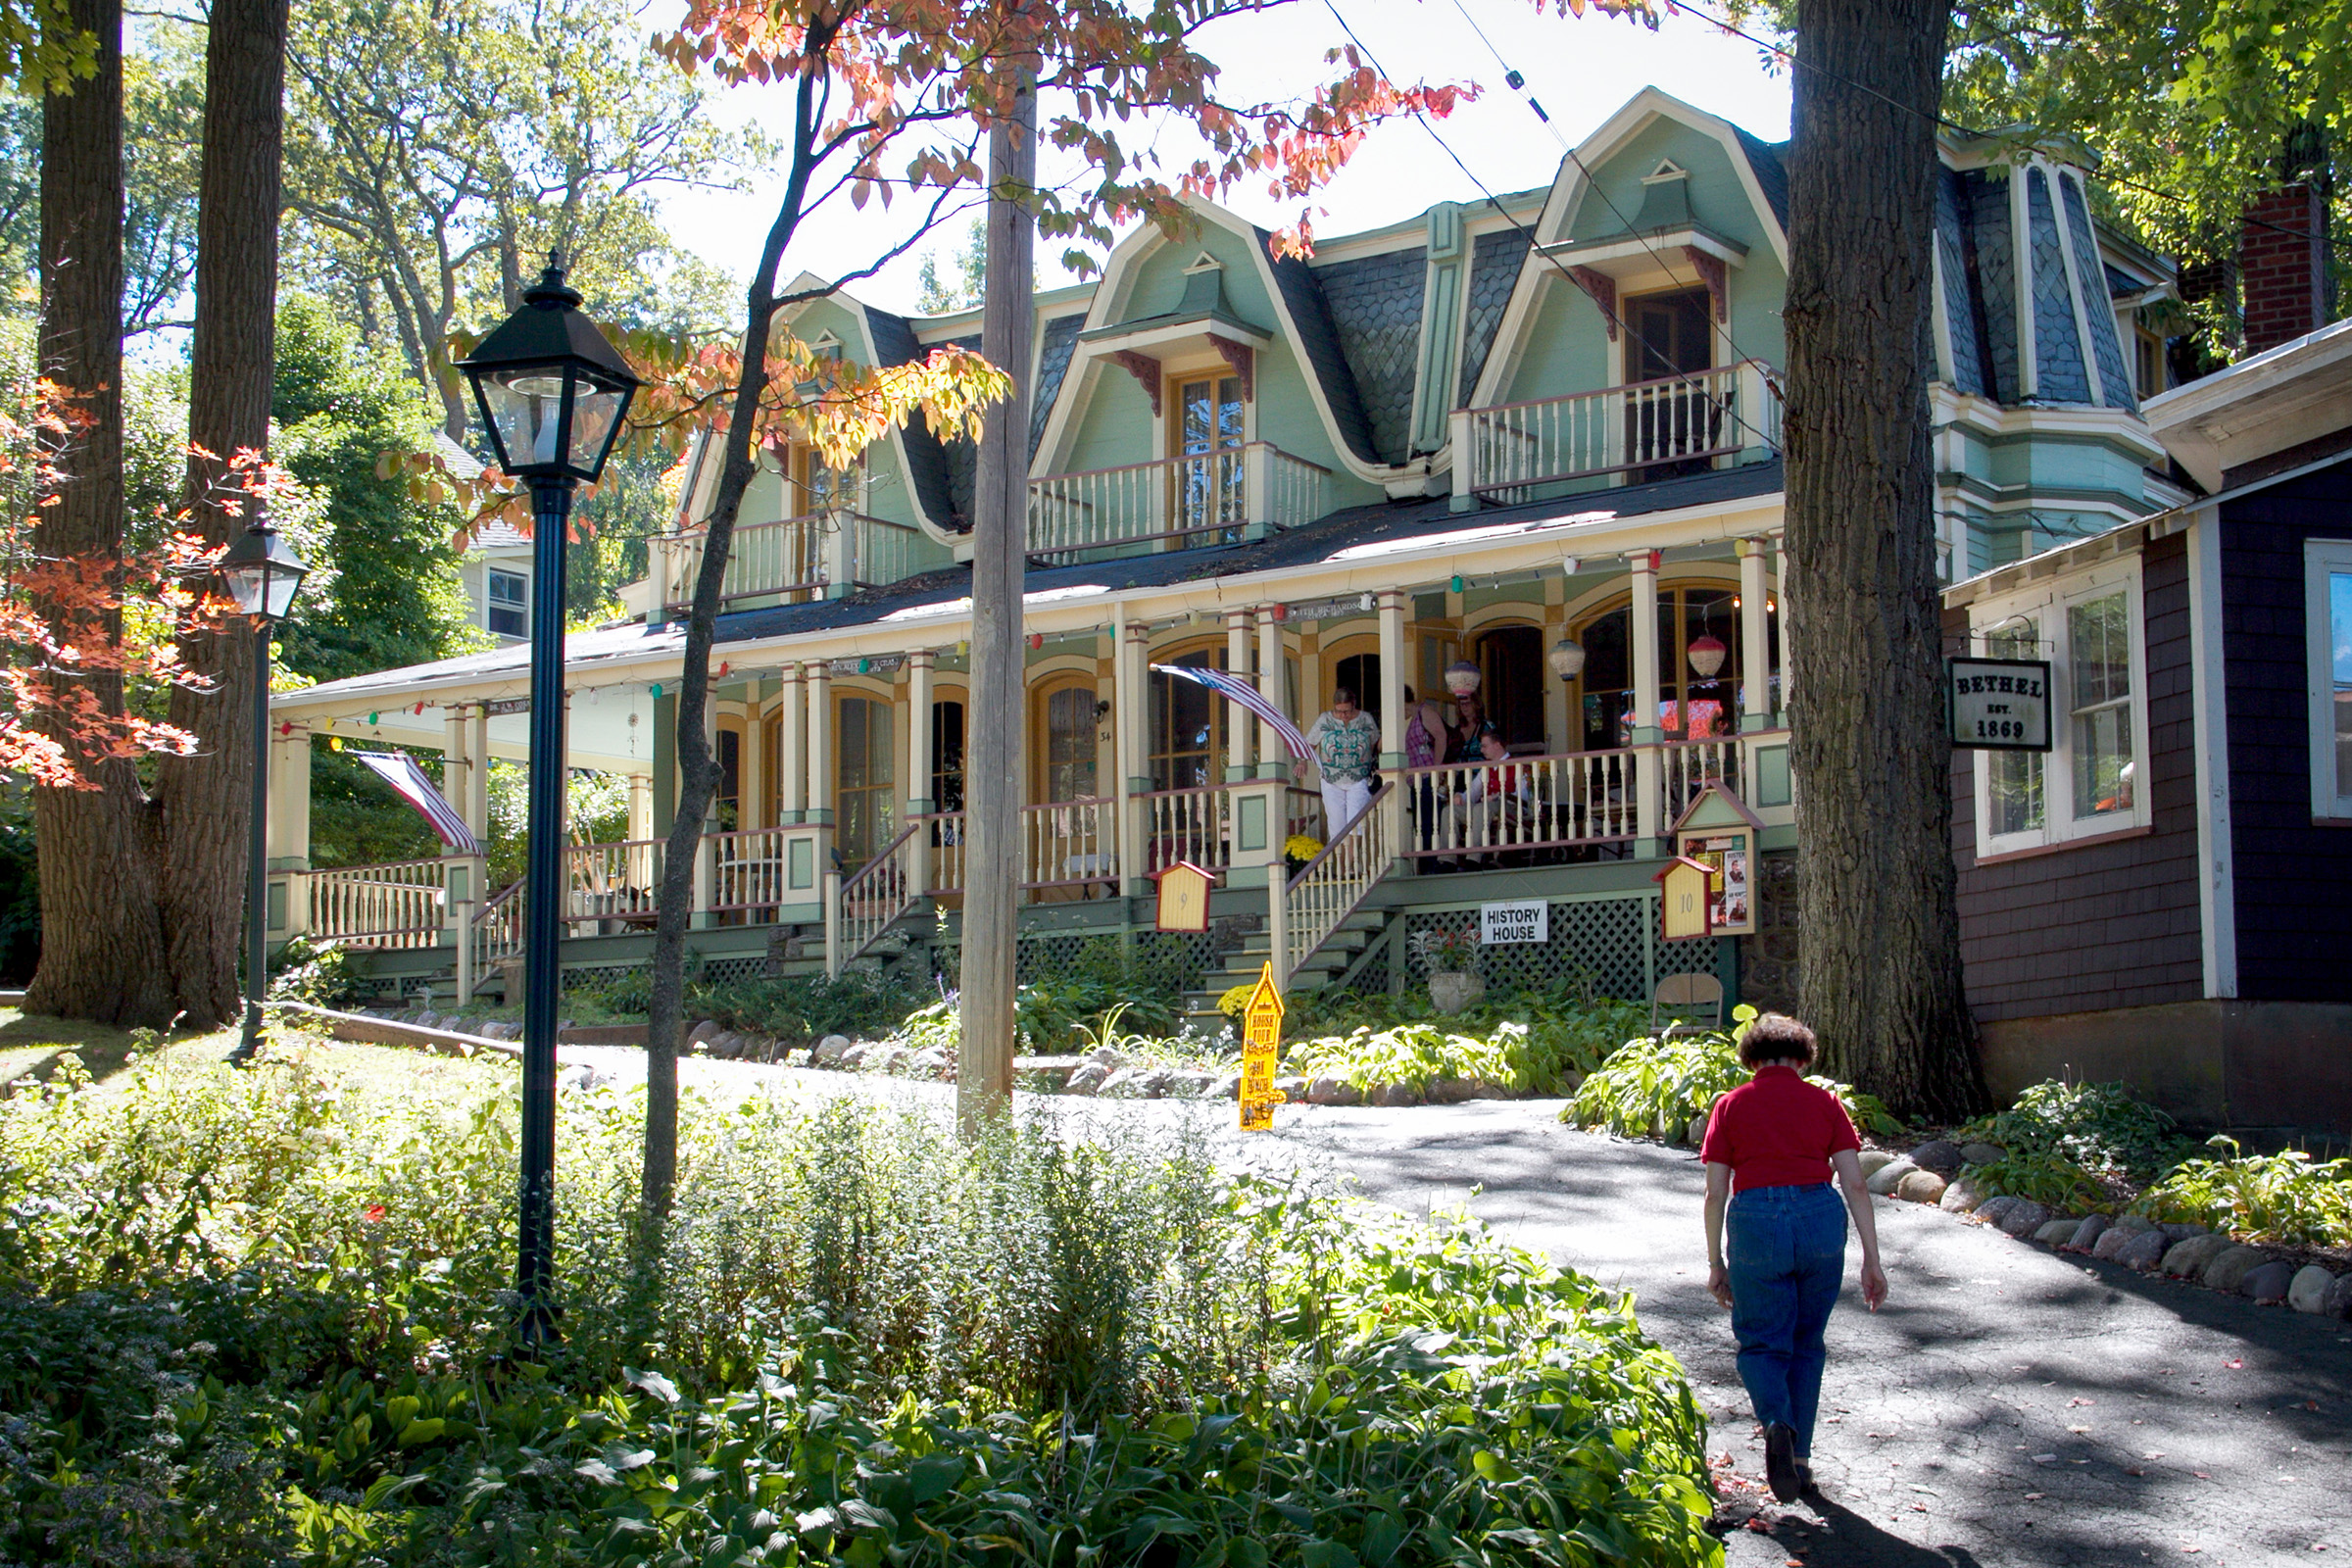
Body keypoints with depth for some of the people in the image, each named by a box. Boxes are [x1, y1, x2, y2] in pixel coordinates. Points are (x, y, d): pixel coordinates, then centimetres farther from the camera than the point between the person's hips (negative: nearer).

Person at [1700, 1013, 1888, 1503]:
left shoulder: (1731, 1106, 9)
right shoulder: (1825, 1103, 12)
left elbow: (1715, 1192, 5)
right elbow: (1855, 1185, 5)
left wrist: (1716, 1264, 12)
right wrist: (1872, 1259, 6)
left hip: (1755, 1220, -2)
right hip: (1820, 1218, 2)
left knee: (1761, 1342, 11)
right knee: (1806, 1344, 18)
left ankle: (1776, 1423, -18)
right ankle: (1800, 1459, 22)